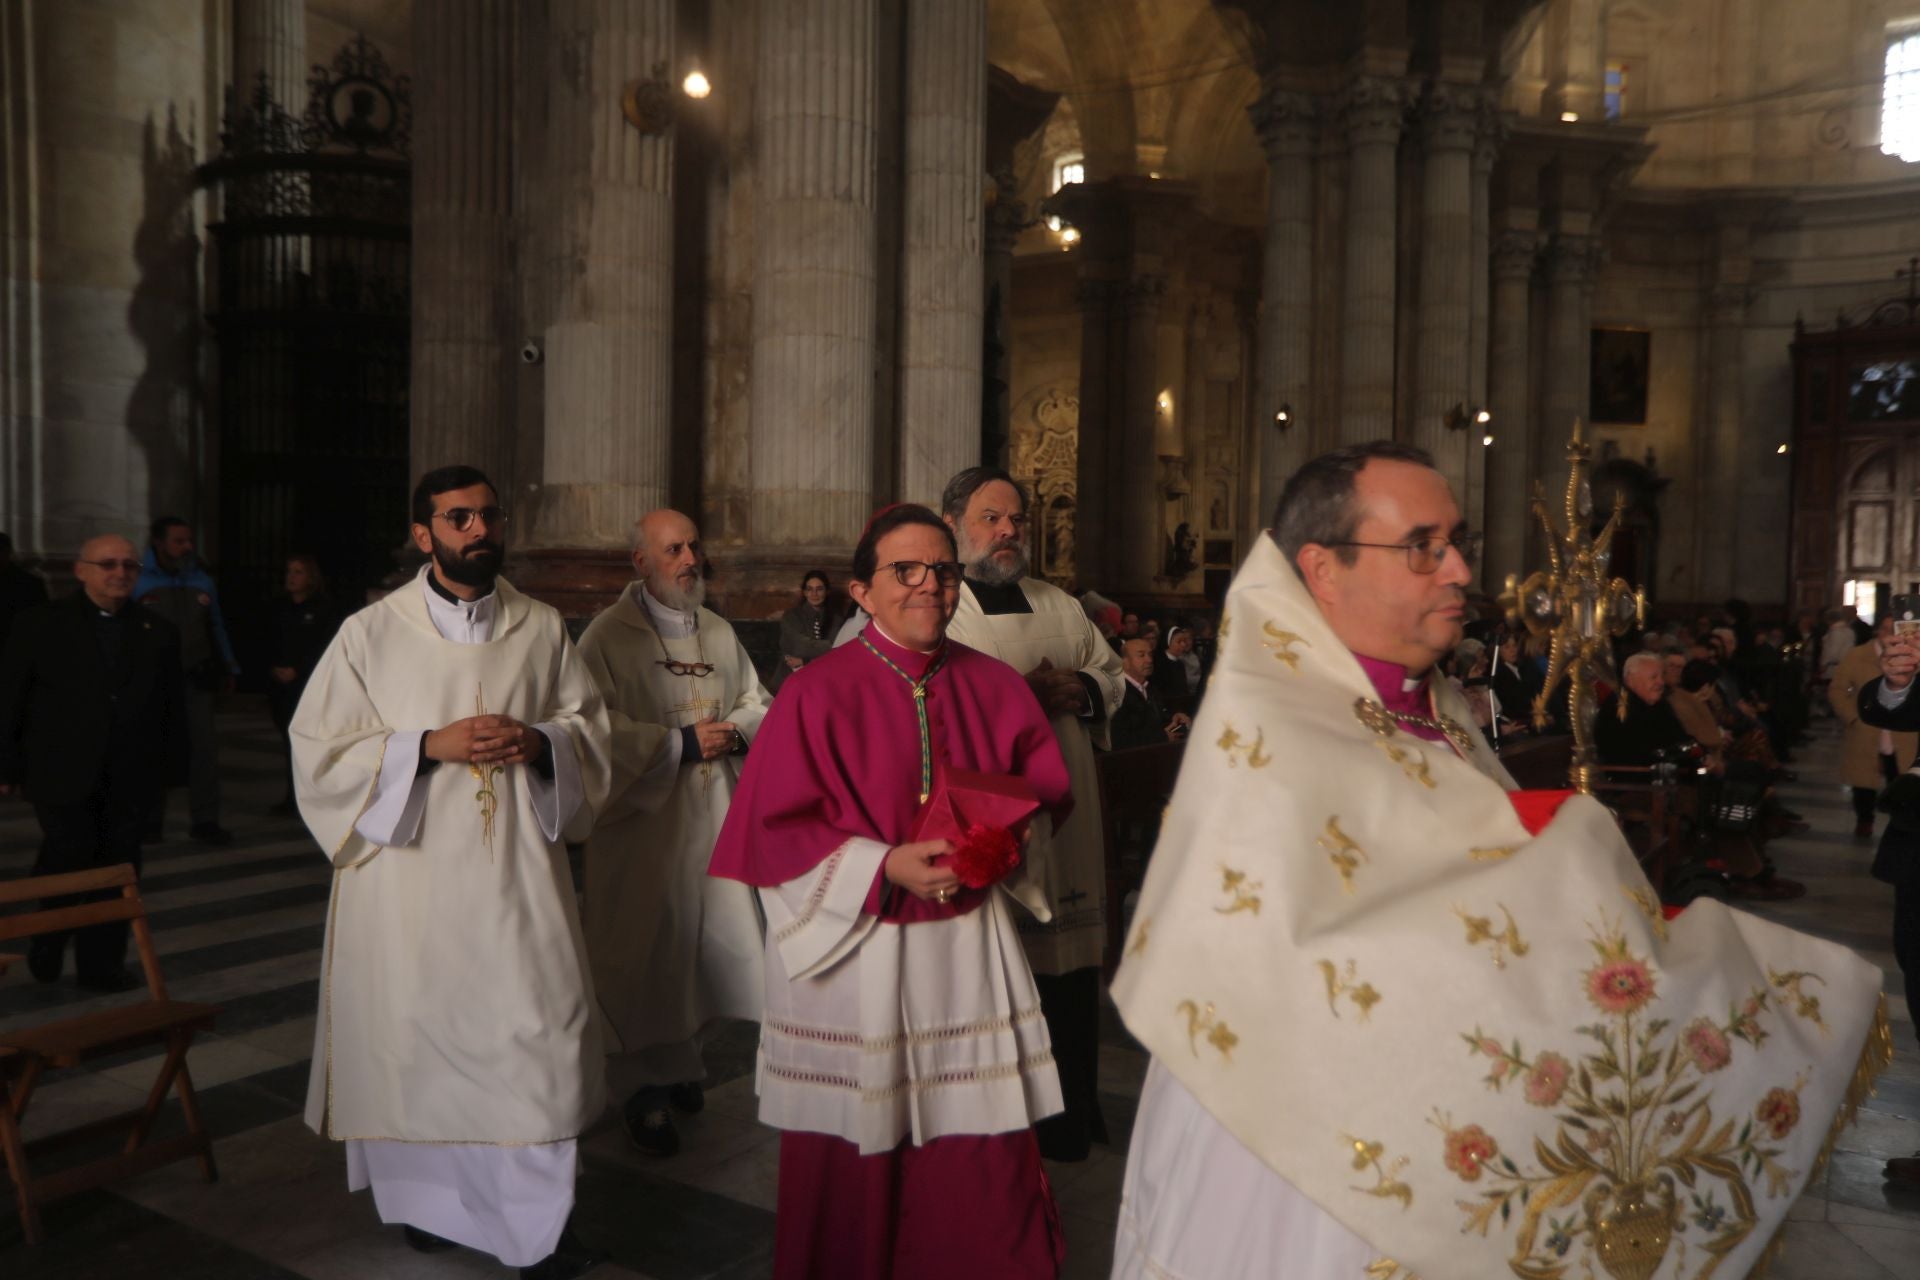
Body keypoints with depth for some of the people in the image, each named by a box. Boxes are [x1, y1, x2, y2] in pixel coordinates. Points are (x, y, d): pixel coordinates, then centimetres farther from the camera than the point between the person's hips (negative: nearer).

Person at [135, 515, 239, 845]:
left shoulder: (202, 581, 8)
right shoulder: (137, 581, -5)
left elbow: (216, 627, 15)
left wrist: (227, 669, 14)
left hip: (195, 680, 3)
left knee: (203, 747, -1)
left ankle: (204, 820, 6)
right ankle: (150, 821, 21)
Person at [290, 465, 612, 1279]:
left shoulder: (542, 629, 6)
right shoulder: (371, 633, -1)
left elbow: (589, 724, 12)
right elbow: (319, 751, -3)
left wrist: (539, 741, -11)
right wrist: (431, 746, -16)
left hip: (513, 871, 2)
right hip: (409, 874, -1)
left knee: (539, 1032, -1)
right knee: (416, 1036, 7)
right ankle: (423, 1199, 29)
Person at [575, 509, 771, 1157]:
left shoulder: (719, 632, 13)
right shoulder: (609, 634, -6)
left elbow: (758, 702, 15)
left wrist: (734, 731, -7)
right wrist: (681, 743, -18)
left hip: (715, 817, 6)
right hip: (643, 821, -5)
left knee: (712, 945, 8)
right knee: (645, 954, 0)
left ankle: (682, 1058, 29)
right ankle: (645, 1086, 14)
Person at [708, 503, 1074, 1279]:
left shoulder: (995, 687, 4)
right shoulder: (819, 693, -9)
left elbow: (1047, 790, 13)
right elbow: (775, 833, -10)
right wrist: (887, 867, -20)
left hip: (969, 954, 3)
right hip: (855, 955, -3)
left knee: (985, 1172, 9)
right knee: (855, 1169, 12)